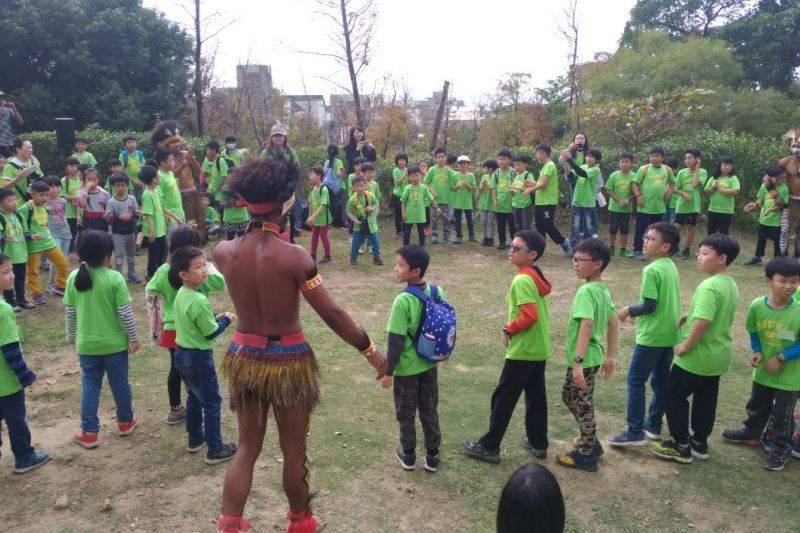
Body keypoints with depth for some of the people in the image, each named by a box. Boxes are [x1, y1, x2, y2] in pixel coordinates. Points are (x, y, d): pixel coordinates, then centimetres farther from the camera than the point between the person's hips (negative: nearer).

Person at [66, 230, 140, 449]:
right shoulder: (115, 278, -17)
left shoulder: (74, 278, -6)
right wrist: (133, 338, -1)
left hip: (86, 344, 2)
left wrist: (71, 337, 17)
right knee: (120, 383, 15)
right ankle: (125, 422, 33)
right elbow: (125, 313, -14)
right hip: (115, 343, -2)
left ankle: (89, 433, 18)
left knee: (90, 386, 13)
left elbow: (70, 313, 2)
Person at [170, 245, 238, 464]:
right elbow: (211, 333, -19)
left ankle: (195, 439, 37)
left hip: (182, 354, 9)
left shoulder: (181, 294, 1)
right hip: (198, 358, -9)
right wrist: (226, 319, -4)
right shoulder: (199, 301, -25)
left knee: (194, 397, 23)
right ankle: (215, 450, 12)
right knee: (212, 402, 3)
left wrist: (215, 316, 6)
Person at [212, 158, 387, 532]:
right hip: (287, 360, -4)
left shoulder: (224, 252, -8)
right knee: (293, 450, 18)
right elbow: (331, 314, -18)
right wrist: (370, 350, -8)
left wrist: (260, 224, 17)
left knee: (247, 448, 21)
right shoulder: (294, 256, -21)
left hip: (245, 357, 4)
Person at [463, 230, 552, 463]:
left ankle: (489, 447, 12)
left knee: (503, 398, 2)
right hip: (540, 348, 9)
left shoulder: (521, 280, -21)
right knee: (536, 396, 18)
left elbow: (529, 316, -28)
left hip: (522, 350, -9)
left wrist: (508, 330, -14)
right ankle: (538, 443, 29)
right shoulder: (536, 276, 8)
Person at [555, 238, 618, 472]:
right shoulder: (603, 290, 7)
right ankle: (591, 441, 36)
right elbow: (614, 322, 14)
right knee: (569, 396, 24)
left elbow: (587, 325, -31)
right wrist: (610, 356, 20)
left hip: (584, 359, -9)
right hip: (595, 356, 9)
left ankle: (586, 455, 22)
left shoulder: (586, 291, -21)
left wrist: (578, 361, -33)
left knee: (582, 405, 6)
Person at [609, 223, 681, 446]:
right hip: (669, 335, 9)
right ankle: (654, 426, 28)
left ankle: (635, 432, 3)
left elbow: (650, 306, -21)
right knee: (660, 381, 16)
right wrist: (638, 310, 16)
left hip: (651, 336, -9)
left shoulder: (652, 270, -18)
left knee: (635, 381, -1)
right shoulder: (672, 268, 8)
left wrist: (629, 311, -5)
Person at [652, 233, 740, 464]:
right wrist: (688, 318, 7)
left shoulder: (709, 286, -24)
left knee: (674, 395, 5)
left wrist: (686, 345, -19)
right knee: (706, 399, 19)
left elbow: (703, 322, -32)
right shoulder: (731, 285, 6)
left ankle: (681, 447, 12)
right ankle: (699, 443, 32)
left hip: (697, 357, -9)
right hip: (719, 356, 9)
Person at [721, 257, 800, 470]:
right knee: (757, 406, 25)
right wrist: (757, 352, -9)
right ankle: (751, 433, 49)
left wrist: (781, 357, -20)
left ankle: (781, 449, 32)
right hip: (763, 371, 4)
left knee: (782, 414, 11)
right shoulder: (758, 305, -14)